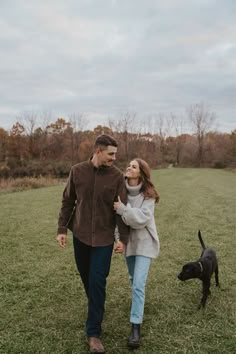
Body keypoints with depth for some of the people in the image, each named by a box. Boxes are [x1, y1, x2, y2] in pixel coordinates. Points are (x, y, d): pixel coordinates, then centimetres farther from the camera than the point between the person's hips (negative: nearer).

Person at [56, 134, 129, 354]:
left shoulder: (117, 176, -9)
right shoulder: (77, 171, -4)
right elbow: (67, 201, 3)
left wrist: (124, 238, -8)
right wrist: (62, 229, 0)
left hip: (103, 238, -2)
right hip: (80, 235, 2)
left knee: (97, 282, -4)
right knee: (86, 278, 15)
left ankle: (93, 333, 9)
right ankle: (96, 308, 43)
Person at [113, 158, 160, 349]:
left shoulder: (148, 195, -17)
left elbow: (141, 218, -26)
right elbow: (116, 215, 0)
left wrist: (122, 209, -33)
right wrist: (117, 237, -8)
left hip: (144, 242, -4)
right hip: (128, 240, 5)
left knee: (138, 284, -11)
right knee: (133, 279, 22)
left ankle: (136, 327, -3)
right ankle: (139, 302, 50)